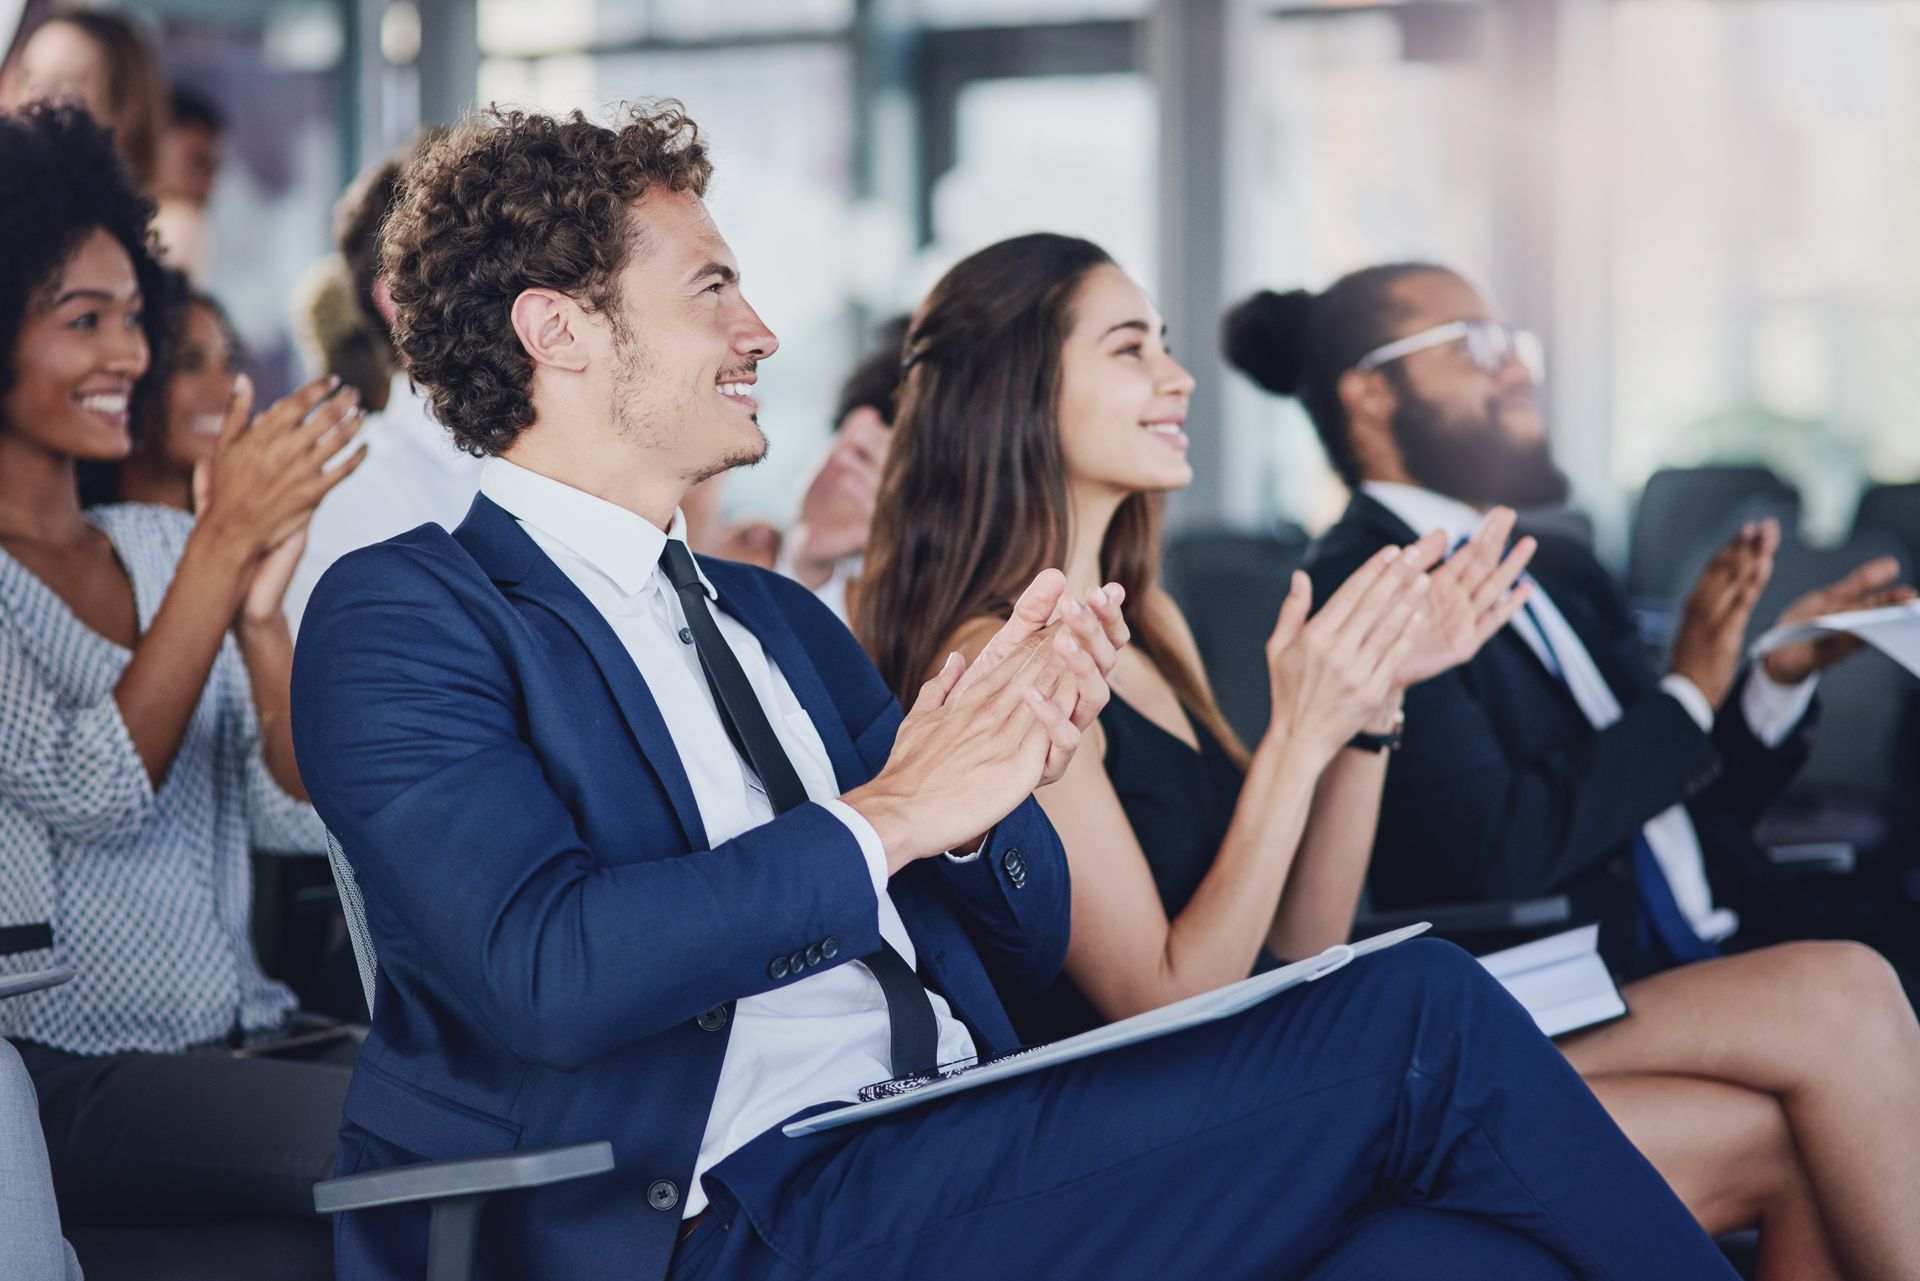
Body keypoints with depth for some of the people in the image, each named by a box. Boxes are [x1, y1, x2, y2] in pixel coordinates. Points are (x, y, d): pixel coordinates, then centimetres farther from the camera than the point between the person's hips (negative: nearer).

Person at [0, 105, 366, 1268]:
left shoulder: (162, 548, 14)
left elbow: (306, 818, 5)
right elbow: (94, 794, -16)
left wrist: (260, 611, -12)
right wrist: (225, 543, -19)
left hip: (241, 1039, 5)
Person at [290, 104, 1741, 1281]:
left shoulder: (783, 626, 24)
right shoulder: (402, 618, 0)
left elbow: (1024, 944, 22)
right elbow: (539, 969, -17)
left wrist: (1000, 773, 0)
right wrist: (883, 820, -12)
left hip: (957, 1163, 7)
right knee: (1420, 1017, -16)